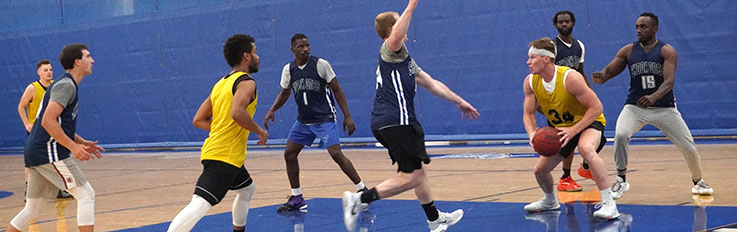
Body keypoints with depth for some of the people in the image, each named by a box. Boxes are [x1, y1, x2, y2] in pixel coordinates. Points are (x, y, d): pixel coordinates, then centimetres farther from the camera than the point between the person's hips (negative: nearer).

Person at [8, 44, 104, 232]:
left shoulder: (67, 85, 20)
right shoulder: (66, 85, -11)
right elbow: (48, 121, -22)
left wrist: (82, 142, 19)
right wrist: (73, 147, -22)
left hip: (36, 152, 10)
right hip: (49, 152, -10)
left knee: (32, 209, 14)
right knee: (86, 195, -8)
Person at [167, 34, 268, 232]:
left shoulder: (221, 84, 17)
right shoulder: (246, 82, -8)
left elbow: (198, 120, 16)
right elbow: (237, 113, -27)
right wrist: (260, 131, -12)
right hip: (225, 156, -10)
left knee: (247, 190, 30)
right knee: (200, 204, -20)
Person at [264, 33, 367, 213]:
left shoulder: (321, 64, -12)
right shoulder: (288, 70, 1)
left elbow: (337, 90, -6)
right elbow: (284, 93, 18)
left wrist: (347, 116, -10)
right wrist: (272, 110, 2)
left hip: (325, 119, -5)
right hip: (303, 120, 5)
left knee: (336, 154, -16)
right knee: (289, 154, 1)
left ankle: (362, 190, -5)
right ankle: (297, 199, 13)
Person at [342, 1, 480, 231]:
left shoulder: (403, 57, 27)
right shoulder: (389, 48, -5)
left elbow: (432, 84, 31)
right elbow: (396, 38, -34)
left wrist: (459, 102, 33)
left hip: (387, 123, 11)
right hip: (395, 122, -11)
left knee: (419, 169, 21)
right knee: (411, 176, -14)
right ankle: (359, 199, -17)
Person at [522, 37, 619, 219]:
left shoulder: (570, 77, -30)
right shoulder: (530, 82, -12)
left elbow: (596, 107, -27)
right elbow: (528, 114, -3)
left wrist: (573, 131, -34)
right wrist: (532, 133, -25)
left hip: (588, 122, -7)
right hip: (561, 128, 7)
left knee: (586, 148, -40)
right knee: (540, 170, 8)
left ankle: (609, 202, -35)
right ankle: (550, 201, 43)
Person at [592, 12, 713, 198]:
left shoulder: (667, 51, -7)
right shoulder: (628, 51, 1)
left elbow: (669, 81, -20)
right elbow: (609, 71, 0)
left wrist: (653, 97, -40)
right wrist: (601, 77, -26)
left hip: (664, 108, -1)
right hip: (635, 106, 1)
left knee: (688, 146, -1)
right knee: (620, 135, -29)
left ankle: (698, 181, 29)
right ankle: (621, 180, -12)